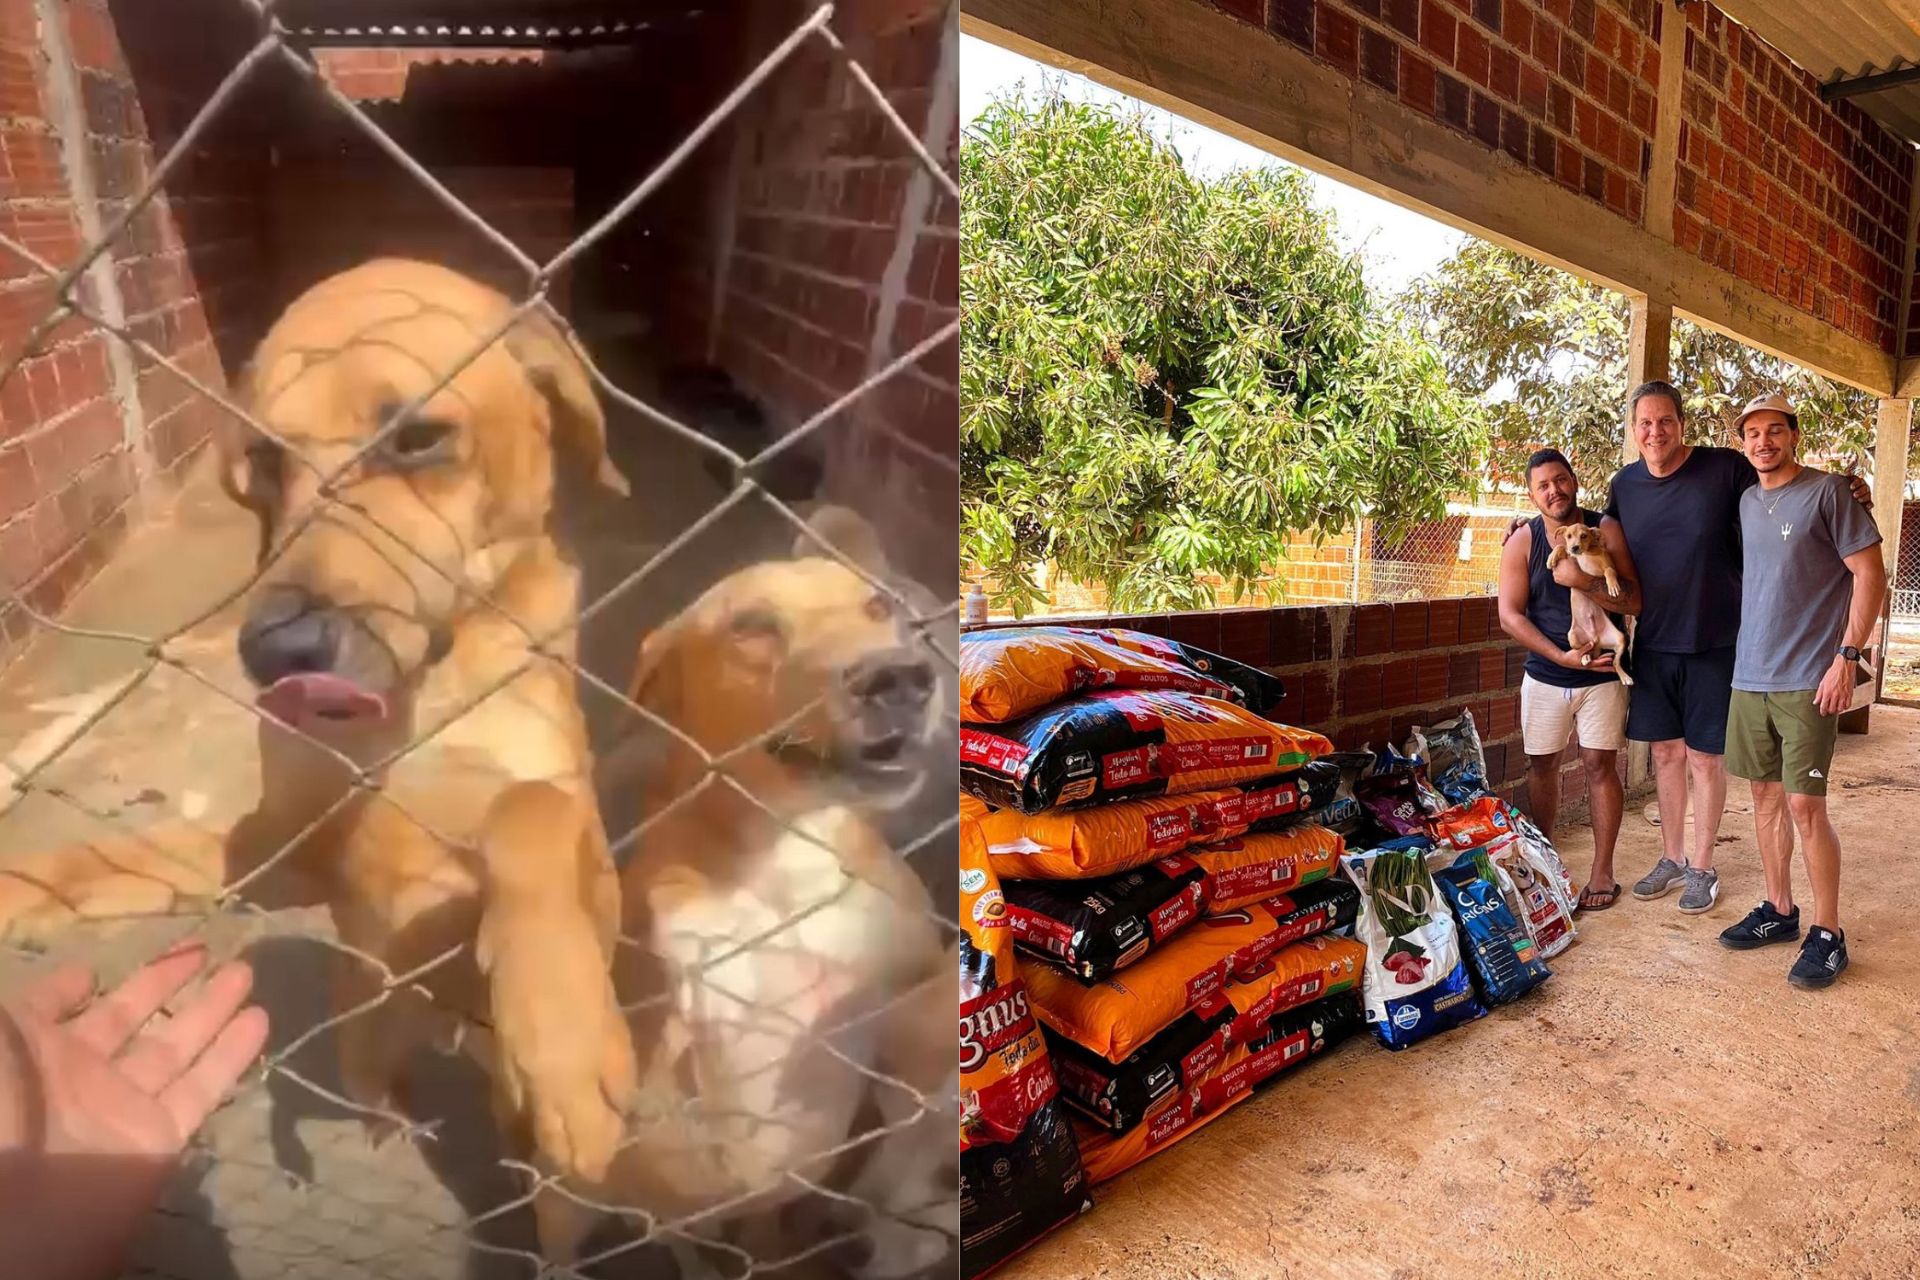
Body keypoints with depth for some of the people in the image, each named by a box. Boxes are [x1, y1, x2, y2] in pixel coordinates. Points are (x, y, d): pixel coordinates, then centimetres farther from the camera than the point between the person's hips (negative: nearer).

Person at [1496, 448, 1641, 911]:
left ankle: (1602, 870, 11)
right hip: (1544, 675, 2)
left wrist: (1582, 580, -27)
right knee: (1541, 765, 9)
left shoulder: (1606, 530, -6)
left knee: (1600, 765, 0)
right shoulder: (1522, 541, -4)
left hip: (1601, 674, -2)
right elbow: (1510, 614, -8)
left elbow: (1634, 600, -12)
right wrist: (1562, 656, -16)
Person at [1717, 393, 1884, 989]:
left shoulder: (1827, 492, -7)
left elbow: (1871, 574, -9)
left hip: (1808, 681, -6)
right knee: (1765, 795, 12)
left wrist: (1847, 657, -15)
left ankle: (1828, 933, 7)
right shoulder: (1748, 502, 12)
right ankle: (1778, 911, 24)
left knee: (1804, 805, -6)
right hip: (1750, 675, 6)